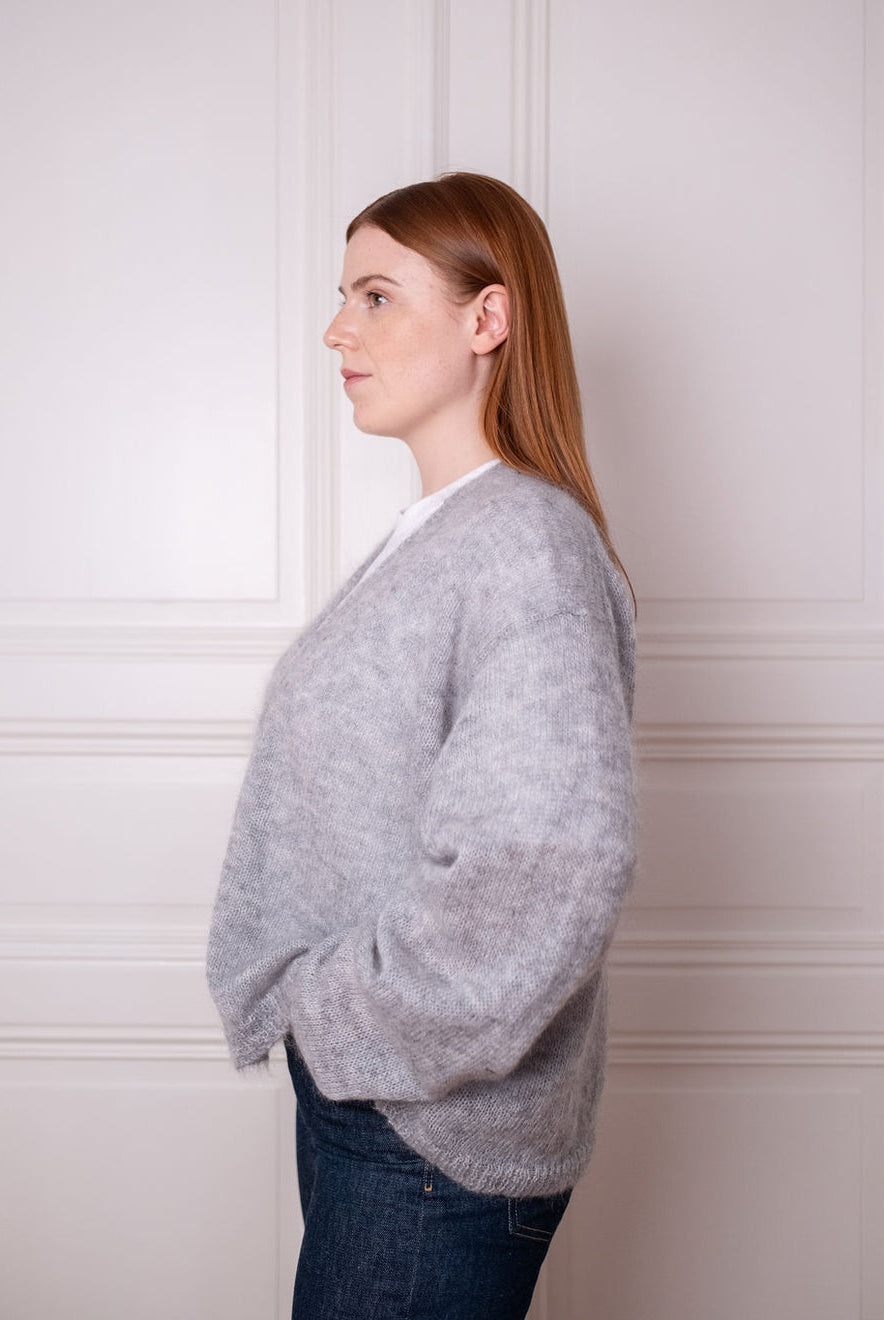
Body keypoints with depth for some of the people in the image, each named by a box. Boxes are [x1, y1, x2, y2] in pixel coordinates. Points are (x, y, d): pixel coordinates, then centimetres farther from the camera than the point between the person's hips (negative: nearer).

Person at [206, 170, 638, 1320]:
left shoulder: (530, 546, -21)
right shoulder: (434, 533, 9)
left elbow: (538, 890, -31)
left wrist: (328, 1015, -18)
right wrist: (322, 1014, 5)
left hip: (437, 1139, -8)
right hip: (361, 1089, 8)